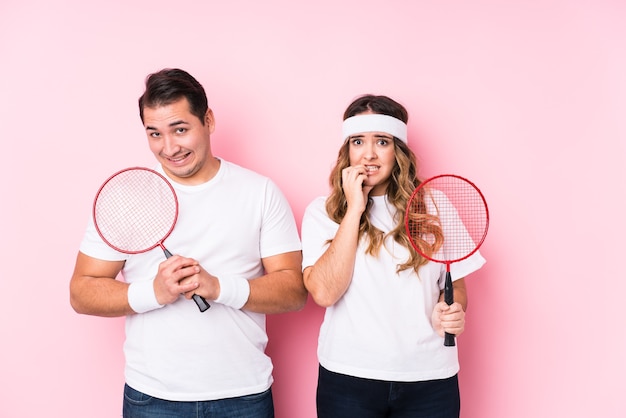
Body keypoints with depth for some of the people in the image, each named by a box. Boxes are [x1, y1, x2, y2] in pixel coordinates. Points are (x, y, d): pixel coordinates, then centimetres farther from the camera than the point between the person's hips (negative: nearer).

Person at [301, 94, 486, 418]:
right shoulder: (322, 212, -2)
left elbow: (455, 286, 10)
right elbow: (324, 292, -16)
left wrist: (452, 312, -12)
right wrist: (355, 208, -15)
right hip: (347, 379, -1)